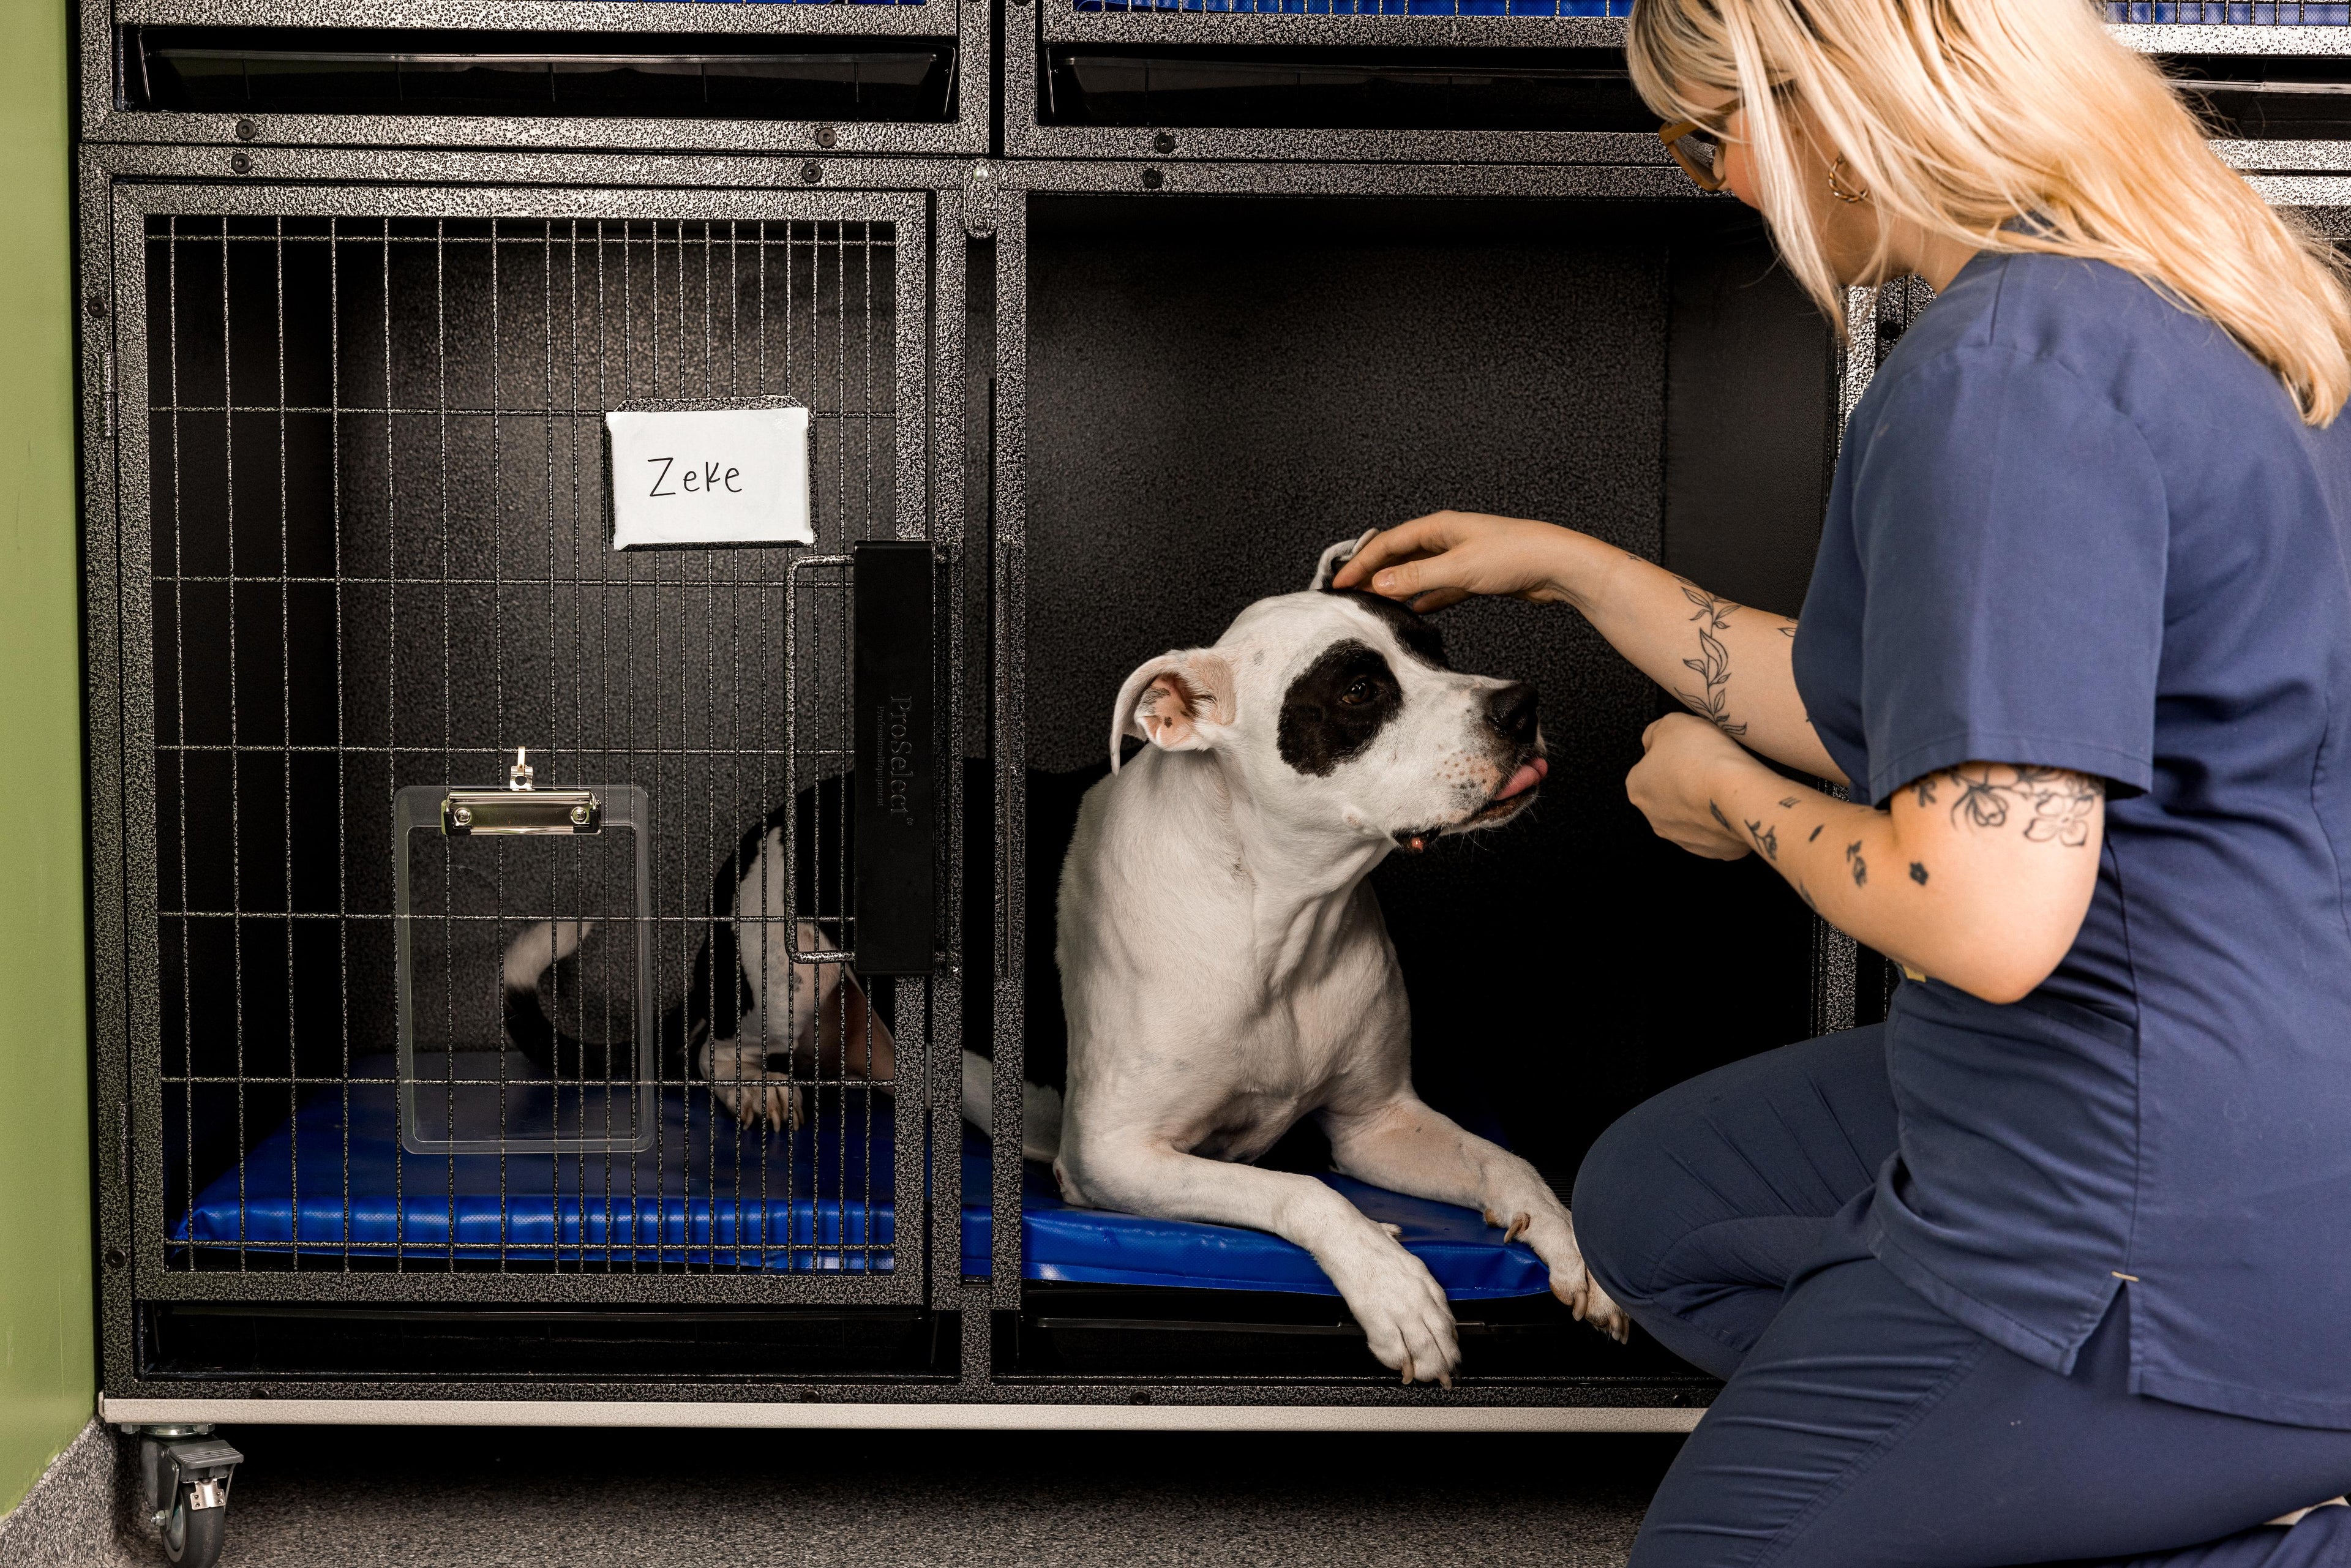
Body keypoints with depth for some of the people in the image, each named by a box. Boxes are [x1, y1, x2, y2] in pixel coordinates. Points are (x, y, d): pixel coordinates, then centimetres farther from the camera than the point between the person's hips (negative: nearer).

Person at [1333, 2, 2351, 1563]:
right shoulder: (2169, 303, 9)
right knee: (1654, 1201, 24)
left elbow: (1989, 917, -29)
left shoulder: (2009, 369, -24)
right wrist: (1566, 565, 23)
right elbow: (1931, 716, 18)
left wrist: (1735, 801, -8)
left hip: (2179, 1239, -10)